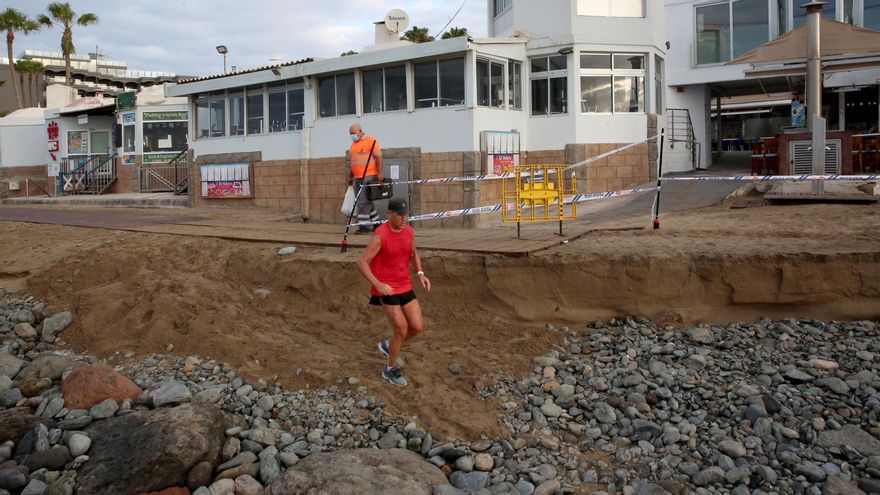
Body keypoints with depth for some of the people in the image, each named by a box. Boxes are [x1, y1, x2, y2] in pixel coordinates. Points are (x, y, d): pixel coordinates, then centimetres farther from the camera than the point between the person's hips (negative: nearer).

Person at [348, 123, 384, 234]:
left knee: (363, 202, -10)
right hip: (358, 178, 8)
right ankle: (377, 222, 21)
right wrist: (350, 177, 24)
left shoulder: (371, 140, -6)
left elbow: (379, 157, -12)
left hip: (369, 176, -8)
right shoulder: (354, 144, 17)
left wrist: (380, 173, -19)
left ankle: (363, 226, -6)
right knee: (365, 201, 11)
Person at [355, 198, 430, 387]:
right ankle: (390, 369, 18)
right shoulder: (380, 235, -19)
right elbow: (361, 263, -19)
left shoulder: (408, 231, 2)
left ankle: (388, 345, 29)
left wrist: (420, 274, 4)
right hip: (385, 289, -6)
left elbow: (414, 254, 20)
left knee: (418, 327, 1)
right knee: (402, 329, -6)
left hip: (405, 287, 6)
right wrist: (377, 284, -30)